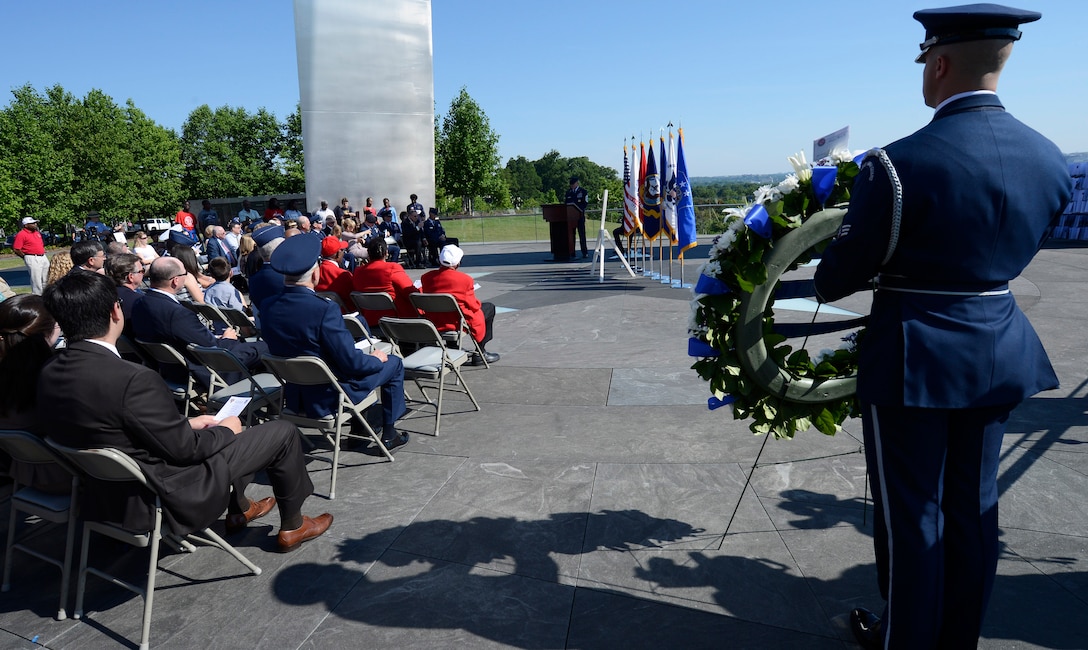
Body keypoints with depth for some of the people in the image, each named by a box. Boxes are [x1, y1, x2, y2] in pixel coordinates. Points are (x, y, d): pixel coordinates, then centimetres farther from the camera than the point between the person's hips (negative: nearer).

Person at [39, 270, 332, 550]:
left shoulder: (49, 376, -6)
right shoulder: (133, 379, -32)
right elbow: (183, 448, -21)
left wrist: (186, 423, 8)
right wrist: (225, 430, -3)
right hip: (164, 497, -8)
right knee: (282, 432, 4)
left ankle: (238, 509, 44)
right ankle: (292, 525, 25)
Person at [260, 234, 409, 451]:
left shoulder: (267, 307, -8)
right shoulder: (324, 309, -29)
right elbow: (352, 362, -24)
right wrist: (376, 359, -2)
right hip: (329, 398, -7)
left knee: (365, 359, 31)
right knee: (393, 364, 13)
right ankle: (388, 433, 22)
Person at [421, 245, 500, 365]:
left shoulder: (426, 277, -5)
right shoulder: (465, 279, -18)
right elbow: (473, 306, -9)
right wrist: (478, 303, 16)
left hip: (434, 324, 6)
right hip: (458, 323, -6)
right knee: (489, 307, 18)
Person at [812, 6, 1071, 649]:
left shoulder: (898, 164, -20)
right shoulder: (1049, 158, 0)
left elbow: (841, 275, -11)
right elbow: (1016, 255, 12)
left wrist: (824, 286, 11)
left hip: (914, 359, -6)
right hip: (1000, 352, 6)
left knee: (911, 512, 9)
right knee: (973, 506, 18)